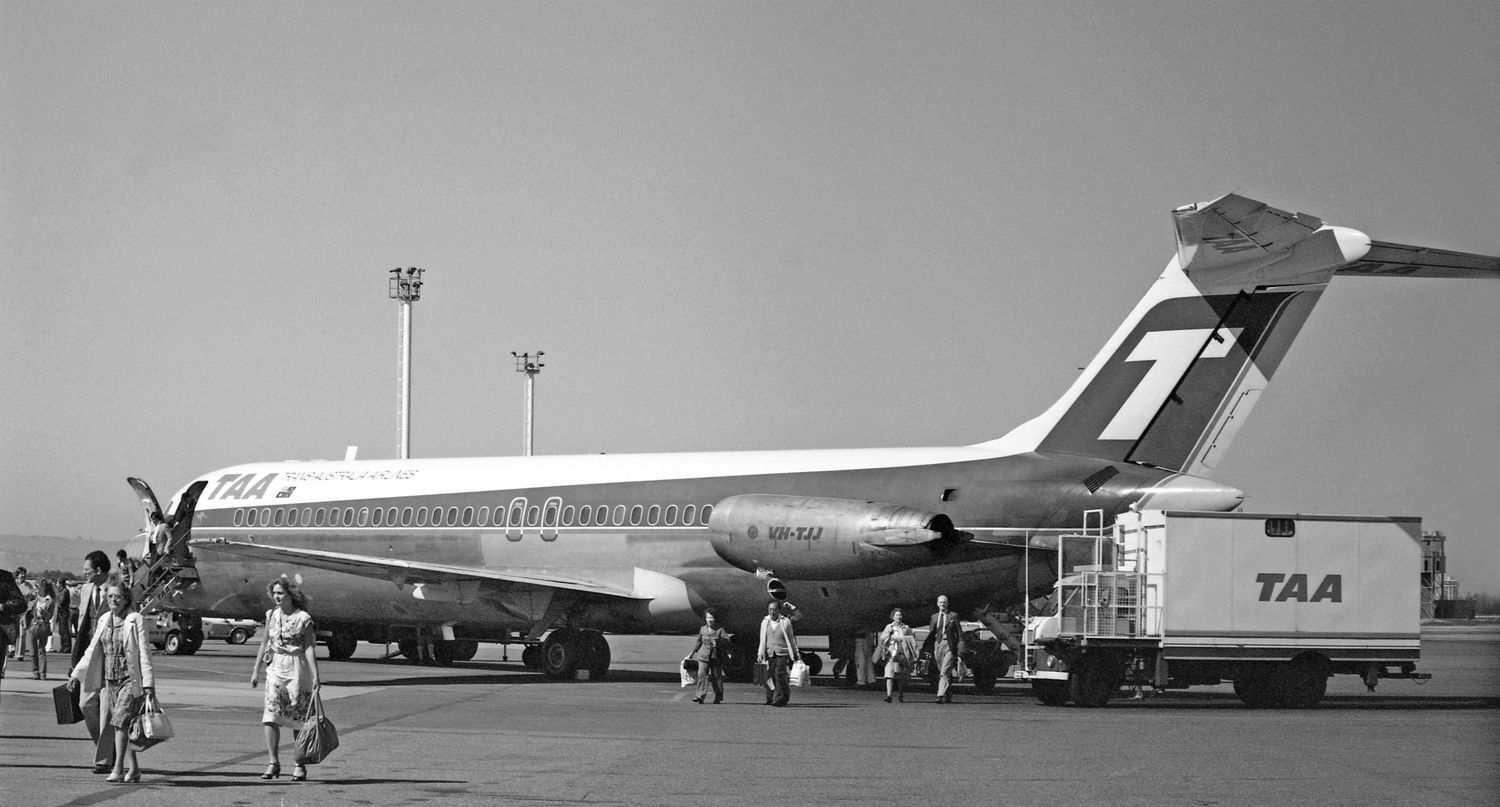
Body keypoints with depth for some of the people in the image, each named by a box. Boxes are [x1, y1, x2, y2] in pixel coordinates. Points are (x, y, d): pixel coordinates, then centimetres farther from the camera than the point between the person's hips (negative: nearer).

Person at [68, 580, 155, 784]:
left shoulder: (136, 620, -6)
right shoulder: (104, 620, 11)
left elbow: (144, 653, -9)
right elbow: (92, 651, 18)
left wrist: (148, 683, -14)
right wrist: (76, 674, 12)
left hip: (130, 680, -6)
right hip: (108, 680, 6)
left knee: (120, 721, -17)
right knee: (107, 725, 5)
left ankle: (118, 768, -15)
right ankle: (133, 769, 13)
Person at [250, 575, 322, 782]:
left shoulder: (303, 618, -6)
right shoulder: (271, 616, 8)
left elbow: (309, 648, -8)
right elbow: (265, 643, 16)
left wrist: (315, 676, -14)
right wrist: (256, 670, 16)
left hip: (297, 671, -4)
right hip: (275, 669, 4)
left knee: (298, 719, 2)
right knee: (271, 716, -9)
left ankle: (300, 765, 11)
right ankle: (273, 762, -5)